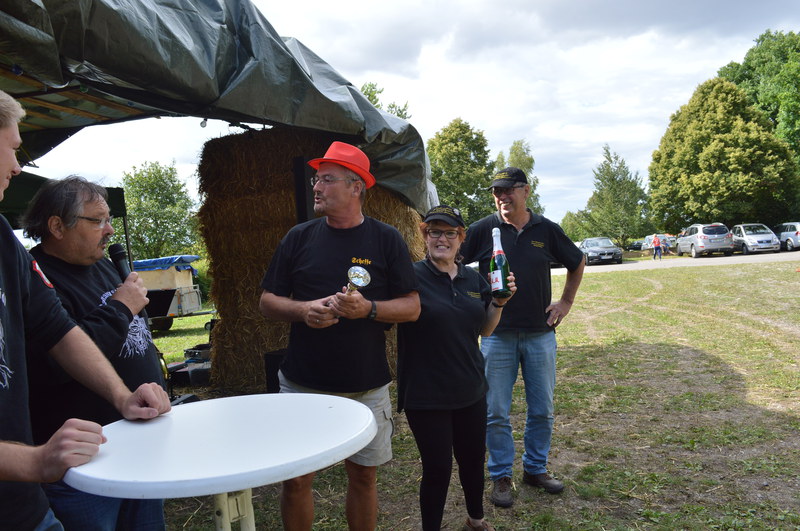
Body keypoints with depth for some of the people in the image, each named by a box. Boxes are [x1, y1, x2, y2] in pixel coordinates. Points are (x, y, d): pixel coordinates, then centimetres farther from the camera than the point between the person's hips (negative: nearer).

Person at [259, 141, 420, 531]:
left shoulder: (386, 240, -1)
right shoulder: (299, 237, 3)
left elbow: (412, 307, -1)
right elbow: (267, 302, 6)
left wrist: (368, 309, -19)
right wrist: (303, 310, -14)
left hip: (366, 388, -1)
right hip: (302, 384, 1)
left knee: (363, 474, 12)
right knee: (296, 478, 8)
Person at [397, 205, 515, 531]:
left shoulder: (474, 279, 5)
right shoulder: (412, 277, -13)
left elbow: (485, 330, 12)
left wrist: (500, 301, -4)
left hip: (470, 391, 6)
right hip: (426, 396, -6)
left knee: (473, 459, 22)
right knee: (437, 469, 5)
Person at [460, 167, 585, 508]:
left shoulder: (547, 230, 3)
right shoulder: (482, 230, -4)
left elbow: (577, 263, 18)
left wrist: (566, 302, 10)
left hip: (540, 334, 2)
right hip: (497, 335, -2)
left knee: (542, 410, 12)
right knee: (496, 413, 5)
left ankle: (536, 469, 31)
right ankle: (501, 476, 21)